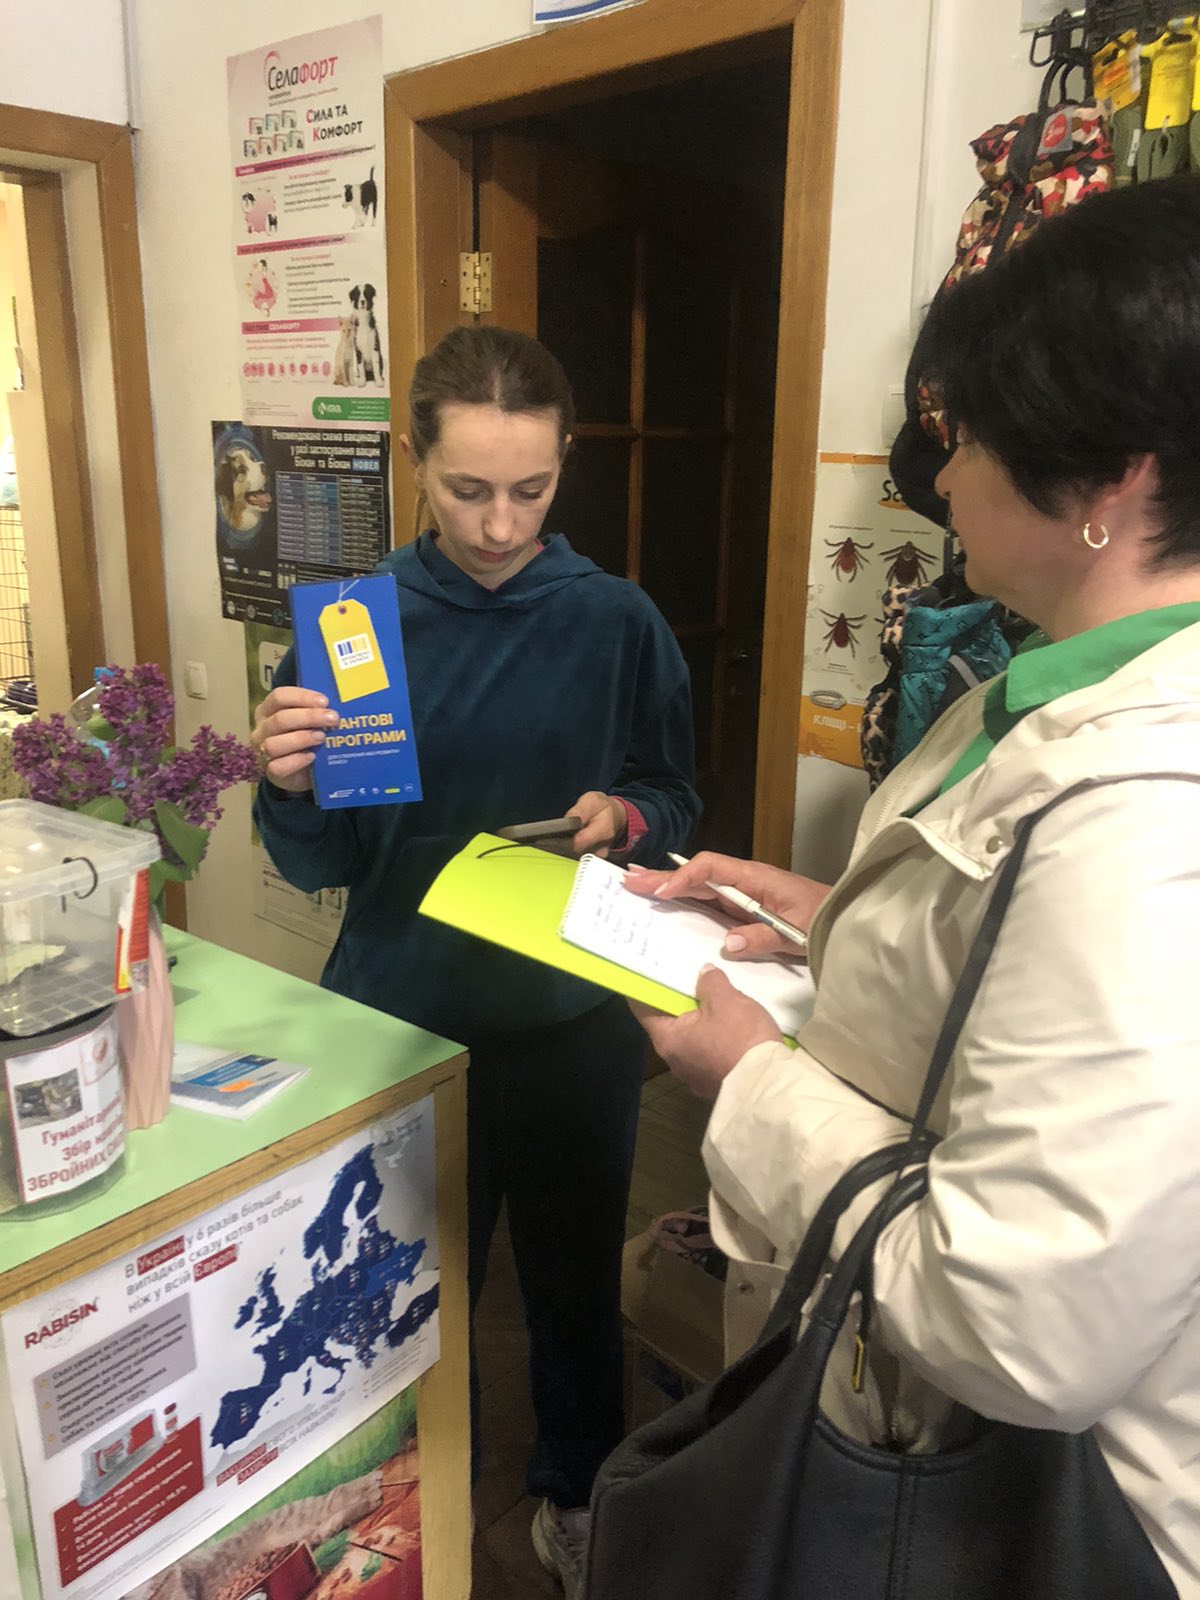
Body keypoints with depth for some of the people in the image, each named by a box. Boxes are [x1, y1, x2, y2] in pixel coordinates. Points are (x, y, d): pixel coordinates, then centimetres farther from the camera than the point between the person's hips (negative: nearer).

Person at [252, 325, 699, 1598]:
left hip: (575, 1016, 0)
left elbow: (675, 803, 2)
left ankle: (574, 1493, 49)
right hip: (403, 1014, 0)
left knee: (575, 1274, 19)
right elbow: (320, 865, -4)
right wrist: (289, 787, -25)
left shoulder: (616, 621, -7)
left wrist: (628, 818, -19)